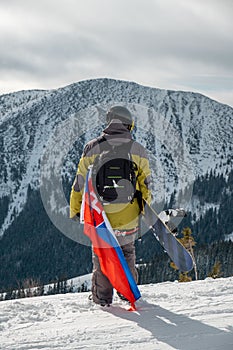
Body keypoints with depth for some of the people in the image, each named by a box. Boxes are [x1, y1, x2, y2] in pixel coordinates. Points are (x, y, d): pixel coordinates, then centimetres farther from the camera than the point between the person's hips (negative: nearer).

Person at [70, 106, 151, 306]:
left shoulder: (92, 148, -3)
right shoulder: (138, 150, -2)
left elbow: (80, 183, 0)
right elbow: (146, 183, 4)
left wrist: (75, 210, 11)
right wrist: (146, 207, 19)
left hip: (99, 215, -1)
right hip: (128, 215, 1)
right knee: (127, 250, 23)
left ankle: (102, 297, 19)